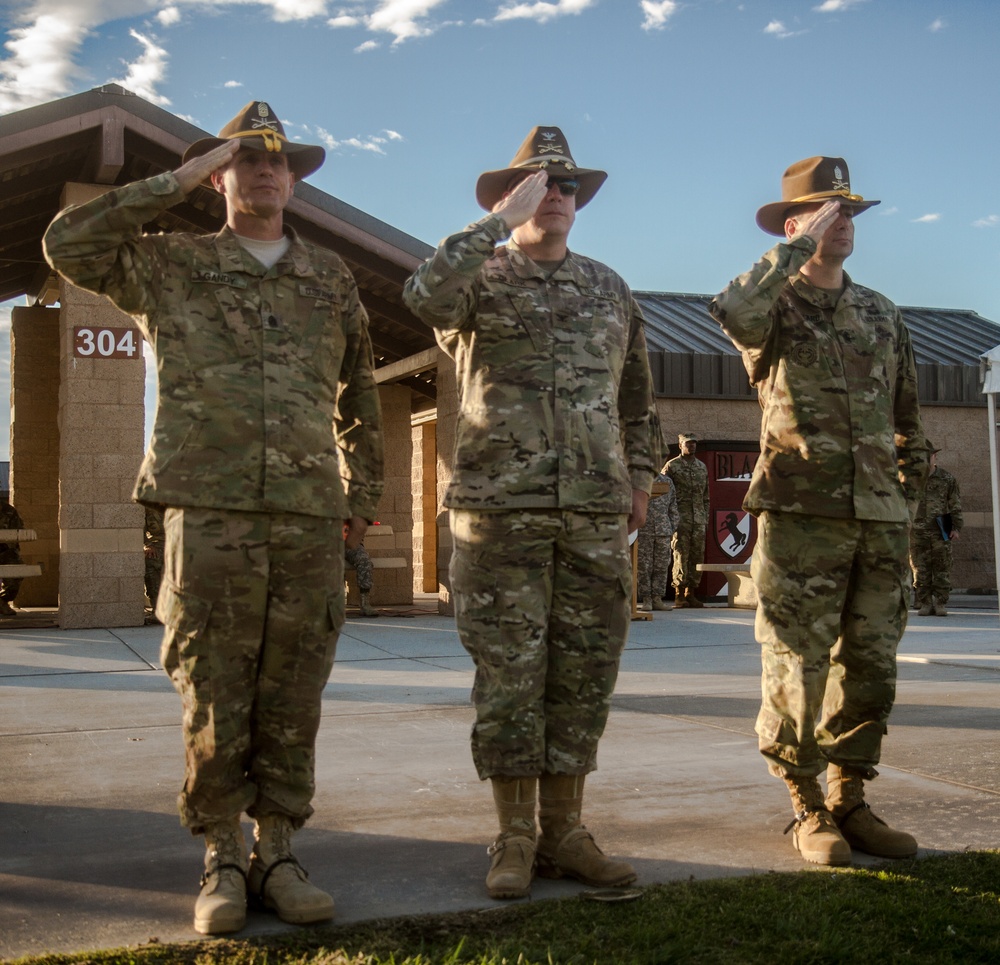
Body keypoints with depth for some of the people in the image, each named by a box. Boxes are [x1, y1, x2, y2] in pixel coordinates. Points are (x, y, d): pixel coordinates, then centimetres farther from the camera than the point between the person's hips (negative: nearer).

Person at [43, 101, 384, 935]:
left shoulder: (332, 279, 17)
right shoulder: (171, 265, 10)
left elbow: (359, 397, 24)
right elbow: (69, 244, -6)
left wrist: (364, 494, 20)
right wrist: (177, 182, -2)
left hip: (310, 522, 2)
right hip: (209, 514, -2)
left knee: (290, 703, 5)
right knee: (215, 702, 1)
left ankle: (278, 856, 16)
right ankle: (222, 863, 13)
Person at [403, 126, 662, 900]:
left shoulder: (609, 288, 17)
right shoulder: (479, 277, 3)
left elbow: (637, 394, 24)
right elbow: (425, 296, -22)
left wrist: (641, 472, 15)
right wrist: (500, 221, -17)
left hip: (596, 515, 4)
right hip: (500, 509, -4)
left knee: (582, 676, 6)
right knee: (509, 676, 0)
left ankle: (564, 833, 16)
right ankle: (515, 840, 11)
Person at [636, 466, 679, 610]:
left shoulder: (668, 482, 14)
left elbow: (673, 507, 16)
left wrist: (673, 527, 9)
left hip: (663, 531, 4)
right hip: (643, 530, -4)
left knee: (662, 566, 4)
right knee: (643, 566, -1)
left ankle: (657, 599, 10)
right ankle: (646, 599, 5)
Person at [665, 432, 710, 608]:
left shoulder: (702, 467, 17)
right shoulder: (671, 466, 2)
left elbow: (706, 495, 20)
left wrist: (706, 518, 14)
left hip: (699, 519, 5)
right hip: (681, 519, -5)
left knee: (697, 556, 3)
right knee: (681, 556, -7)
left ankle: (691, 594, 9)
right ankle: (679, 595, -4)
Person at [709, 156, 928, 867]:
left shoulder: (882, 315, 17)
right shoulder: (777, 308, 2)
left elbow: (908, 420, 22)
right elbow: (734, 314, -26)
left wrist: (908, 498, 16)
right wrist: (802, 245, -16)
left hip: (880, 518, 5)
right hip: (802, 514, -5)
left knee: (870, 667, 8)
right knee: (798, 665, -2)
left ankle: (850, 802, 21)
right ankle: (808, 810, 11)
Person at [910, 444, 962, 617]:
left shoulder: (947, 479, 7)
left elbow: (955, 504, 8)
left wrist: (956, 527, 2)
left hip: (940, 530, 0)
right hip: (917, 531, 1)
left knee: (942, 567, -1)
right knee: (920, 569, 0)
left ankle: (940, 604, 4)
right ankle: (924, 604, 5)